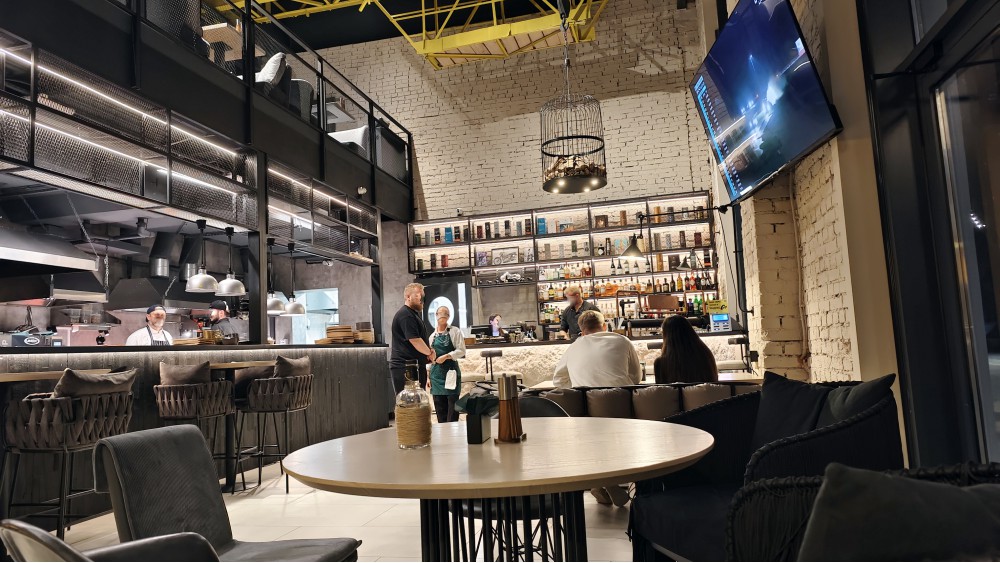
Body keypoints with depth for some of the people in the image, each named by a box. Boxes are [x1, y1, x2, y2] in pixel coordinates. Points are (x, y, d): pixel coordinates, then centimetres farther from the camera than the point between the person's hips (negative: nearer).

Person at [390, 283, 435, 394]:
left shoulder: (413, 314, 19)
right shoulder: (405, 315, -15)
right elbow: (415, 340, -22)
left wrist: (429, 351, 4)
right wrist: (430, 353, -6)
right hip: (405, 368, -10)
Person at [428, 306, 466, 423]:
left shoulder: (455, 331, 0)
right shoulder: (432, 336, 12)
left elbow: (461, 351, -7)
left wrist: (446, 356, -18)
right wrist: (429, 377, 14)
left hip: (451, 371, -4)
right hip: (436, 373, 4)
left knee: (452, 407, -3)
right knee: (440, 409, 7)